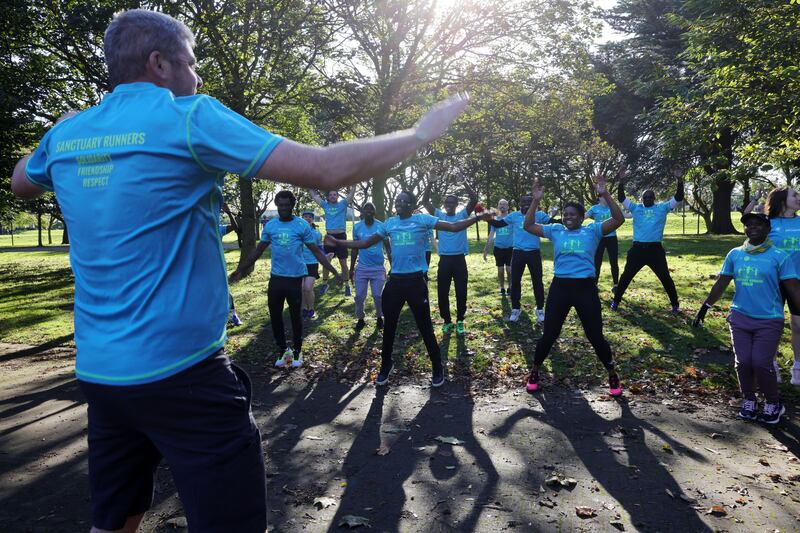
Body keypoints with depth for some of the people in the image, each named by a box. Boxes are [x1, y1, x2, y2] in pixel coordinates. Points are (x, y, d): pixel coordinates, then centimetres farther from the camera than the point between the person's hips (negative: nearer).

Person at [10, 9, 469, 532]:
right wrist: (421, 133, -4)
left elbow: (20, 183, 32)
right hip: (180, 369, -7)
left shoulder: (66, 135, 8)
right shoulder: (188, 117, -11)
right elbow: (326, 170, -17)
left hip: (98, 371, 8)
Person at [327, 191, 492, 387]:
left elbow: (454, 227, -6)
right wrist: (337, 242, 12)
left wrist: (477, 218, -17)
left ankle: (437, 369, 20)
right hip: (394, 281, 4)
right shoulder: (389, 223, 10)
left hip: (416, 281, -4)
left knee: (425, 327, 3)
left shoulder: (423, 220, -2)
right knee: (389, 326, 14)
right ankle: (386, 365, 33)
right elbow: (365, 243, 16)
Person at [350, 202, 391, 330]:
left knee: (377, 296, 3)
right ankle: (360, 318, 22)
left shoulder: (381, 226, -4)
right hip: (362, 268, 2)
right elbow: (355, 249, 9)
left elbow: (388, 247, 1)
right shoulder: (357, 227, 1)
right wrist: (351, 269, 10)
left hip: (378, 267, -1)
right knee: (359, 296, 3)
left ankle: (379, 317, 24)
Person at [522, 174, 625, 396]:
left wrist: (605, 195, -16)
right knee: (549, 335, 6)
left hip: (586, 288, -1)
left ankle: (613, 377, 26)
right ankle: (534, 373, 25)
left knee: (595, 336, 4)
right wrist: (536, 201, -5)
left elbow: (619, 220, -8)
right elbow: (528, 226, 3)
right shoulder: (555, 230, 7)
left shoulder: (592, 230, 3)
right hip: (560, 287, 1)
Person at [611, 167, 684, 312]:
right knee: (626, 276, 7)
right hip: (638, 248, 1)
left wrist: (679, 180, -12)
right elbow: (621, 198, 2)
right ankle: (616, 301, 19)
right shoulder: (636, 208, 8)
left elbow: (678, 197, -1)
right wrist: (622, 182, -9)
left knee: (665, 277, 5)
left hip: (655, 249, -1)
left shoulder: (662, 208, 6)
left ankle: (675, 304, 19)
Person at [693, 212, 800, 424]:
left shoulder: (779, 256, -5)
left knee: (761, 363, -8)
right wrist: (704, 308, 13)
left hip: (769, 321, -3)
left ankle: (774, 404, 15)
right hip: (740, 318, 3)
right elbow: (721, 284, 12)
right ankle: (749, 401, 23)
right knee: (743, 362, 3)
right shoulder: (735, 254, 5)